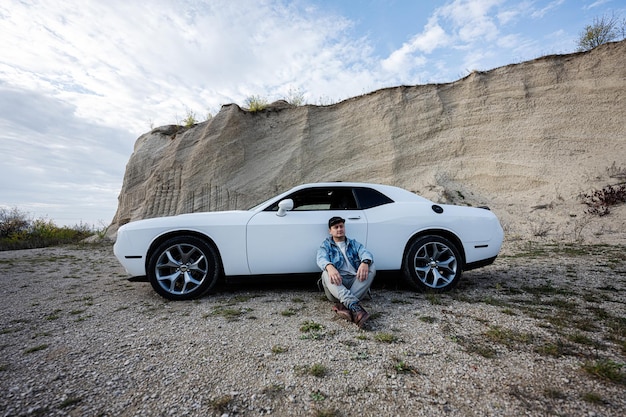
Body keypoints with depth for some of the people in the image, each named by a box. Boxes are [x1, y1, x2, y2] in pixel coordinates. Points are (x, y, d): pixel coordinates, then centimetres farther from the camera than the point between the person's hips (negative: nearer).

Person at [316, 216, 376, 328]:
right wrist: (330, 267, -34)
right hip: (337, 282, -2)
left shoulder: (354, 243, 22)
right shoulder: (325, 245, 15)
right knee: (326, 274, -31)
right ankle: (354, 306, -51)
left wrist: (365, 262, -26)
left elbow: (365, 252, 1)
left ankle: (344, 305, -37)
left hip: (356, 281, 2)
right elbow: (321, 258, -8)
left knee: (371, 268, -22)